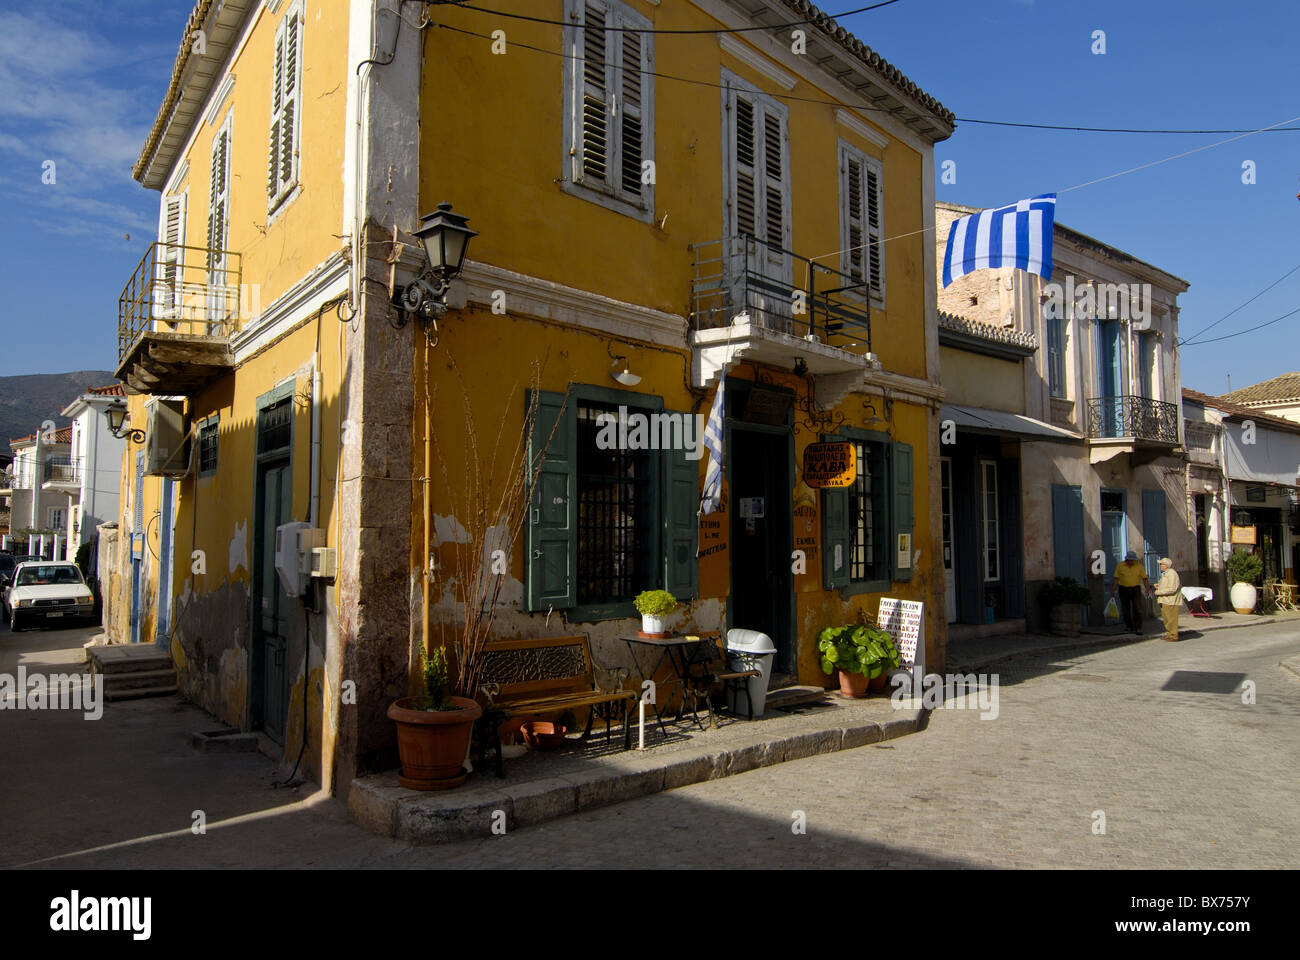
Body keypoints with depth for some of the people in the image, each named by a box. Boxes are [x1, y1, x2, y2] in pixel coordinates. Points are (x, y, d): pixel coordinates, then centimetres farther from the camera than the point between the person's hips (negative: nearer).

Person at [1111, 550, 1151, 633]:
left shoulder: (1139, 566, -2)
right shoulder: (1120, 566, -1)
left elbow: (1144, 579, -1)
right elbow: (1116, 579, 1)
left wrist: (1148, 590, -12)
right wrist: (1113, 591, -4)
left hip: (1136, 590, -1)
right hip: (1124, 590, 1)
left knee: (1137, 609, -10)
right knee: (1126, 610, 5)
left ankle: (1138, 629, -8)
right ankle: (1130, 628, 16)